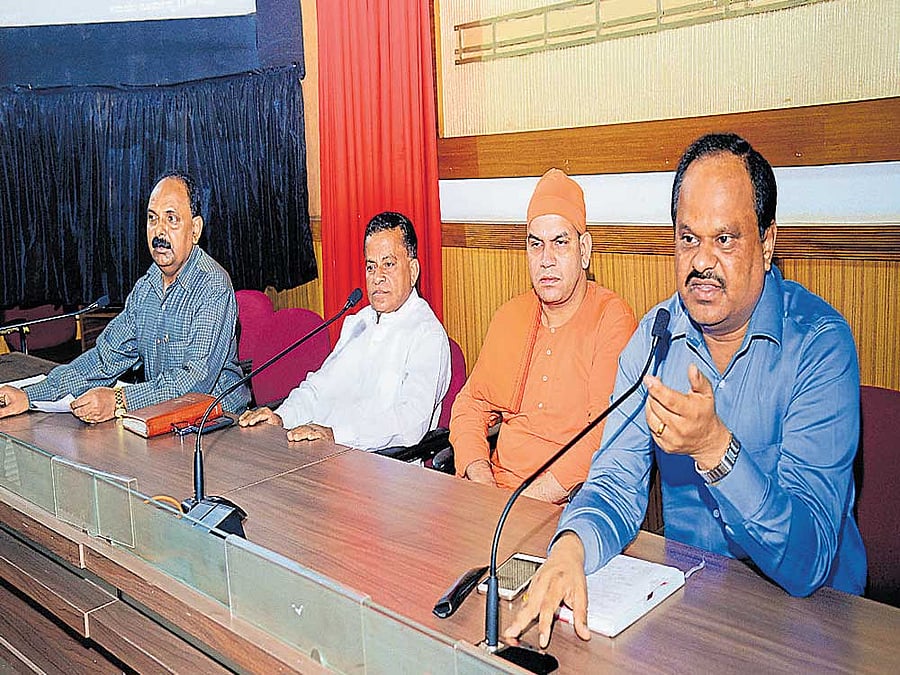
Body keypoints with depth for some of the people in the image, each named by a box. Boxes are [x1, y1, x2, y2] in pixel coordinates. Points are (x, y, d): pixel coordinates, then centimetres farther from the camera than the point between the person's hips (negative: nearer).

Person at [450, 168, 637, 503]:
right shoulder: (509, 316, 12)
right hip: (497, 487, 5)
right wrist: (478, 472, -4)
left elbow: (608, 431, -16)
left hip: (570, 499, -4)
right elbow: (472, 403, 14)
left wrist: (537, 494, -20)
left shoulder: (612, 317, -7)